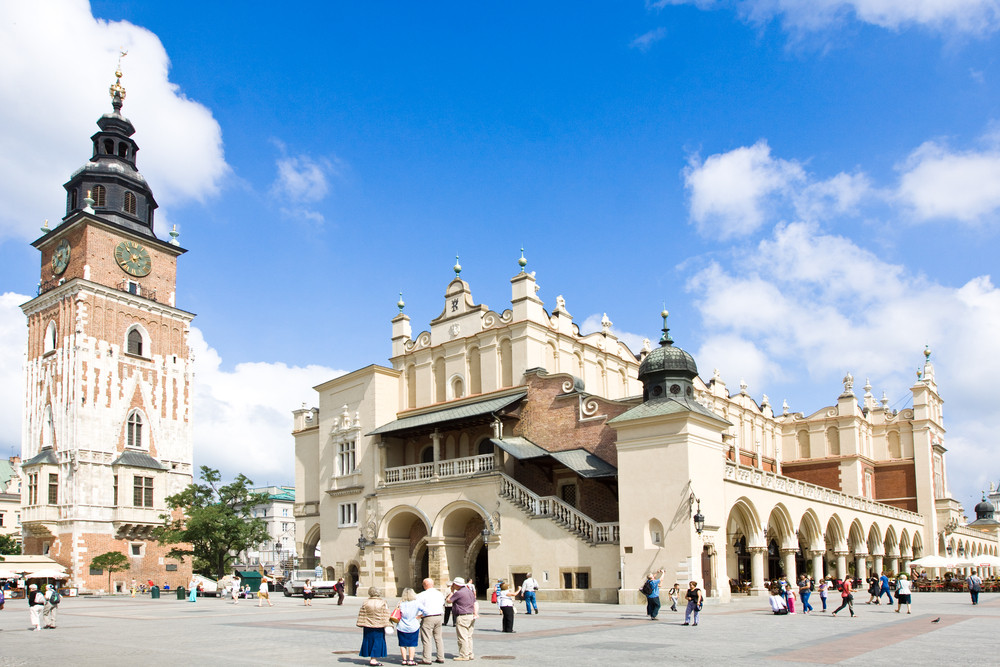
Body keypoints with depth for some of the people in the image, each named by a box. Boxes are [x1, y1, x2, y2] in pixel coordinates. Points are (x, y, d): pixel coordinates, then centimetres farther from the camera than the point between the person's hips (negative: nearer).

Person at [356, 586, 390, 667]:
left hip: (368, 626, 2)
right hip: (378, 626, -2)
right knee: (377, 641, 5)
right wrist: (386, 625, -1)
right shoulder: (382, 603, -8)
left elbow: (362, 614, 2)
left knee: (369, 641, 14)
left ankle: (372, 658, 20)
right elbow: (385, 615, -7)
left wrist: (361, 624, 11)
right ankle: (374, 659, -1)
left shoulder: (366, 602, -4)